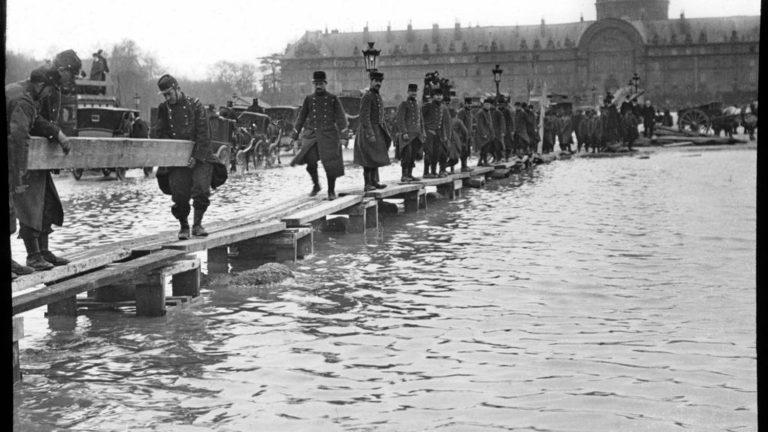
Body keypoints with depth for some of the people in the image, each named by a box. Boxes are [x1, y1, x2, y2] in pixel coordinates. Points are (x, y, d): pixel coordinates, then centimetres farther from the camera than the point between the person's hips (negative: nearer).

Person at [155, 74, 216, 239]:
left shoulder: (195, 105, -3)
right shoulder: (164, 108, 6)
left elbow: (203, 134, -6)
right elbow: (162, 134, 7)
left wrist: (196, 156, -14)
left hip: (199, 157, -2)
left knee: (202, 189, -15)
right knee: (180, 194, -6)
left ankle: (197, 224, 1)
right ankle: (183, 226, 15)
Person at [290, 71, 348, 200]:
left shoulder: (333, 99, 2)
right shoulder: (308, 99, 8)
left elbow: (340, 117, 1)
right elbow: (302, 116, 15)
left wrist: (343, 131, -11)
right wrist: (296, 132, 13)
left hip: (329, 135, -1)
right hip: (311, 135, 1)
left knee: (331, 164, -4)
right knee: (310, 161, -14)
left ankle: (331, 191, 12)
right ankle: (316, 185, 10)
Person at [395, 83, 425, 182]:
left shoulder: (418, 105, 18)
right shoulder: (403, 104, -4)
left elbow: (421, 120, 23)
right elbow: (400, 120, -11)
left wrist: (422, 133, 16)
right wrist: (404, 133, -19)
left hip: (416, 135, 7)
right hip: (407, 134, -7)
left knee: (413, 155, 6)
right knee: (407, 154, -12)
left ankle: (410, 175, 12)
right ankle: (404, 176, -12)